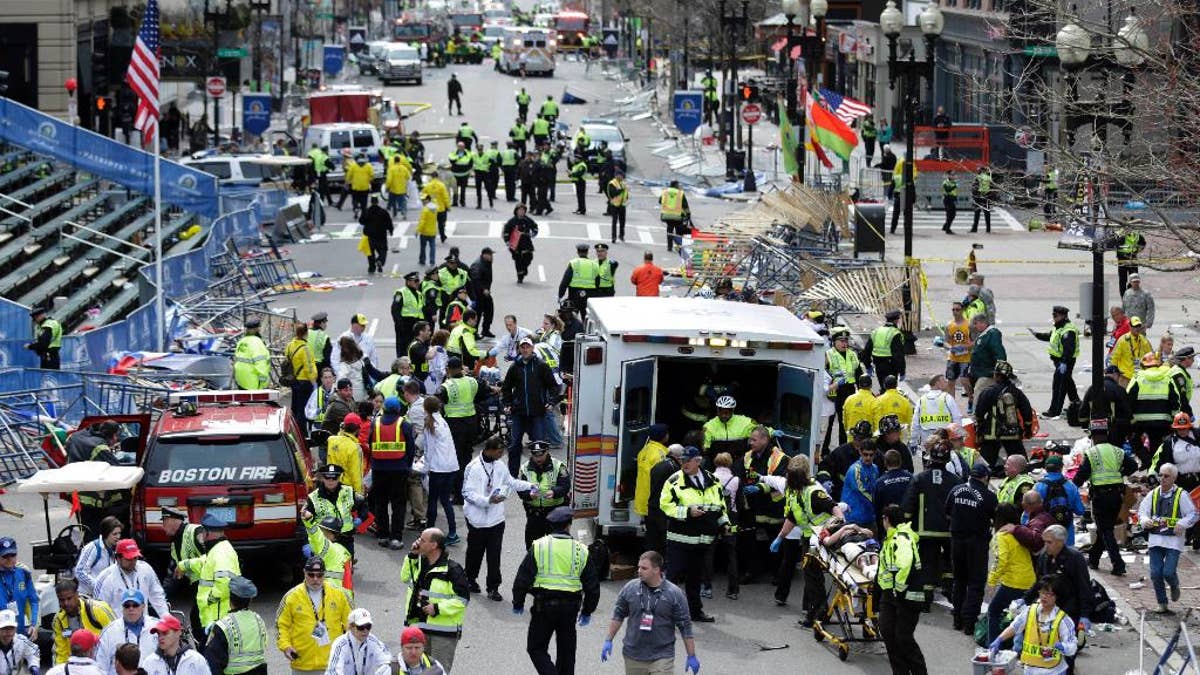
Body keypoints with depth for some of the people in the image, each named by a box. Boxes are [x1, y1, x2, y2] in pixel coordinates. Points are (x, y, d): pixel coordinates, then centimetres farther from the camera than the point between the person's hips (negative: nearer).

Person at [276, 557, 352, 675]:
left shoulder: (338, 594, 2)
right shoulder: (291, 597, 0)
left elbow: (349, 622, 12)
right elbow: (281, 624, 6)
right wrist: (285, 646, -7)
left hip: (332, 663, 0)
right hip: (302, 664, 0)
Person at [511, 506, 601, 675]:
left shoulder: (538, 547, -5)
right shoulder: (581, 551, 2)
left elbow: (523, 578, -5)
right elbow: (592, 586, 6)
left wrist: (518, 603, 8)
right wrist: (587, 612, 18)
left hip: (544, 605, -2)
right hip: (570, 607, 2)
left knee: (536, 648, 5)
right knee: (566, 651, 16)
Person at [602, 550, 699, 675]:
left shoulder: (674, 594, -8)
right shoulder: (630, 588, 0)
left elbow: (685, 627, -3)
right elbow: (618, 615, 11)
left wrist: (692, 656, -2)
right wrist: (608, 640, 6)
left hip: (662, 659, -3)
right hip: (633, 658, 3)